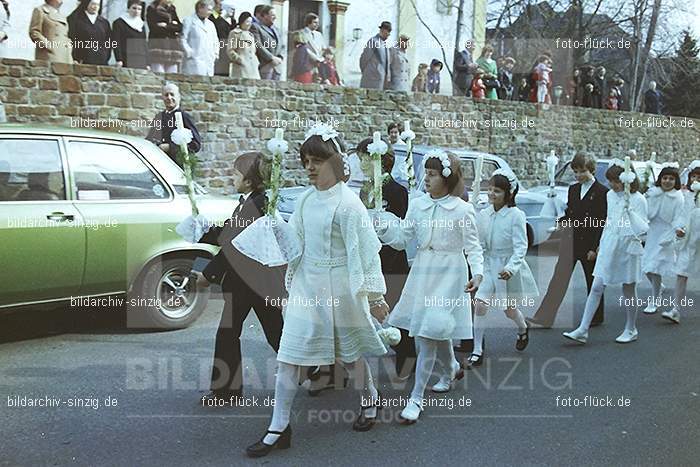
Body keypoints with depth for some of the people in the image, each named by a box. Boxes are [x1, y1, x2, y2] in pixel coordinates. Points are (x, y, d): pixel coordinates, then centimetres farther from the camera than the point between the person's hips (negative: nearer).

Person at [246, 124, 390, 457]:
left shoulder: (347, 203, -15)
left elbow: (365, 251, -16)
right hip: (305, 284, 6)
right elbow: (294, 242, 12)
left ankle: (370, 398, 41)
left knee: (348, 351, 13)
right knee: (288, 353, 1)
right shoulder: (306, 199, 4)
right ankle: (279, 428, 9)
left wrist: (374, 295, -16)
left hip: (337, 286, -6)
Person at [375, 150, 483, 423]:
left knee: (428, 335, -8)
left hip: (447, 276, -5)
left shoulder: (462, 210, -7)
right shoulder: (417, 205, 5)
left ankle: (416, 399, -1)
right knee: (435, 333, 15)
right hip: (422, 272, 5)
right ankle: (451, 369, 47)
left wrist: (478, 273, -19)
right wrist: (382, 226, -9)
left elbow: (473, 247, -5)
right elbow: (402, 239, 6)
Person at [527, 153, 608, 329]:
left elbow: (603, 223, -10)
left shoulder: (602, 192, -8)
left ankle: (596, 318, 27)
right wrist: (562, 222, -4)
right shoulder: (573, 189, 10)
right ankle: (543, 318, -5)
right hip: (570, 241, 5)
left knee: (593, 281, 10)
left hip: (589, 243, -5)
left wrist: (594, 248, -13)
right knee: (559, 277, -2)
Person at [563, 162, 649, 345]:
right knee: (596, 288, 0)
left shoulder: (638, 200, -11)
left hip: (628, 249, -5)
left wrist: (628, 209, -26)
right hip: (609, 248, 5)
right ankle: (582, 331, -1)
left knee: (628, 290, 9)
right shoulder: (611, 195, 7)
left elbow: (642, 230, -17)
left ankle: (631, 330, 26)